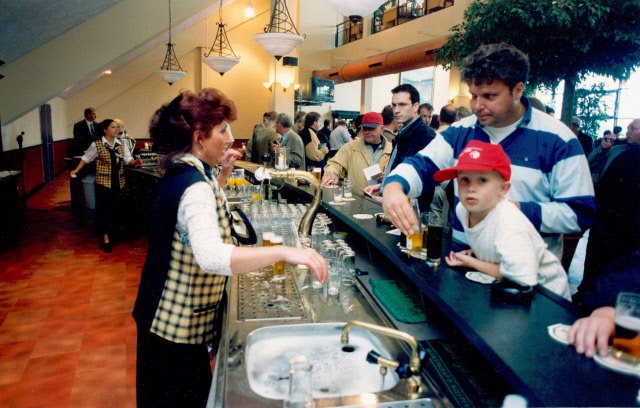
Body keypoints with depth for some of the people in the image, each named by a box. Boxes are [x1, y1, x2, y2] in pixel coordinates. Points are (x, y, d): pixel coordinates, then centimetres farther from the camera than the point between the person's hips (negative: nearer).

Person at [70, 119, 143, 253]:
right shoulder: (97, 145, -3)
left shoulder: (121, 145, 8)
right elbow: (86, 158, 6)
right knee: (103, 209, -4)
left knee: (115, 208, 9)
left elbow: (128, 159, 7)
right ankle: (105, 238, 2)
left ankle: (111, 233, 24)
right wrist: (76, 170, -2)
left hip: (118, 183, 4)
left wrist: (135, 162, -15)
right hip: (103, 182, -4)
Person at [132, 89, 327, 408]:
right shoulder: (195, 187, -27)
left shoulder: (180, 173, 4)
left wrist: (222, 176, 11)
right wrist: (284, 252, -49)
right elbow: (211, 257, -44)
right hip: (179, 324, -9)